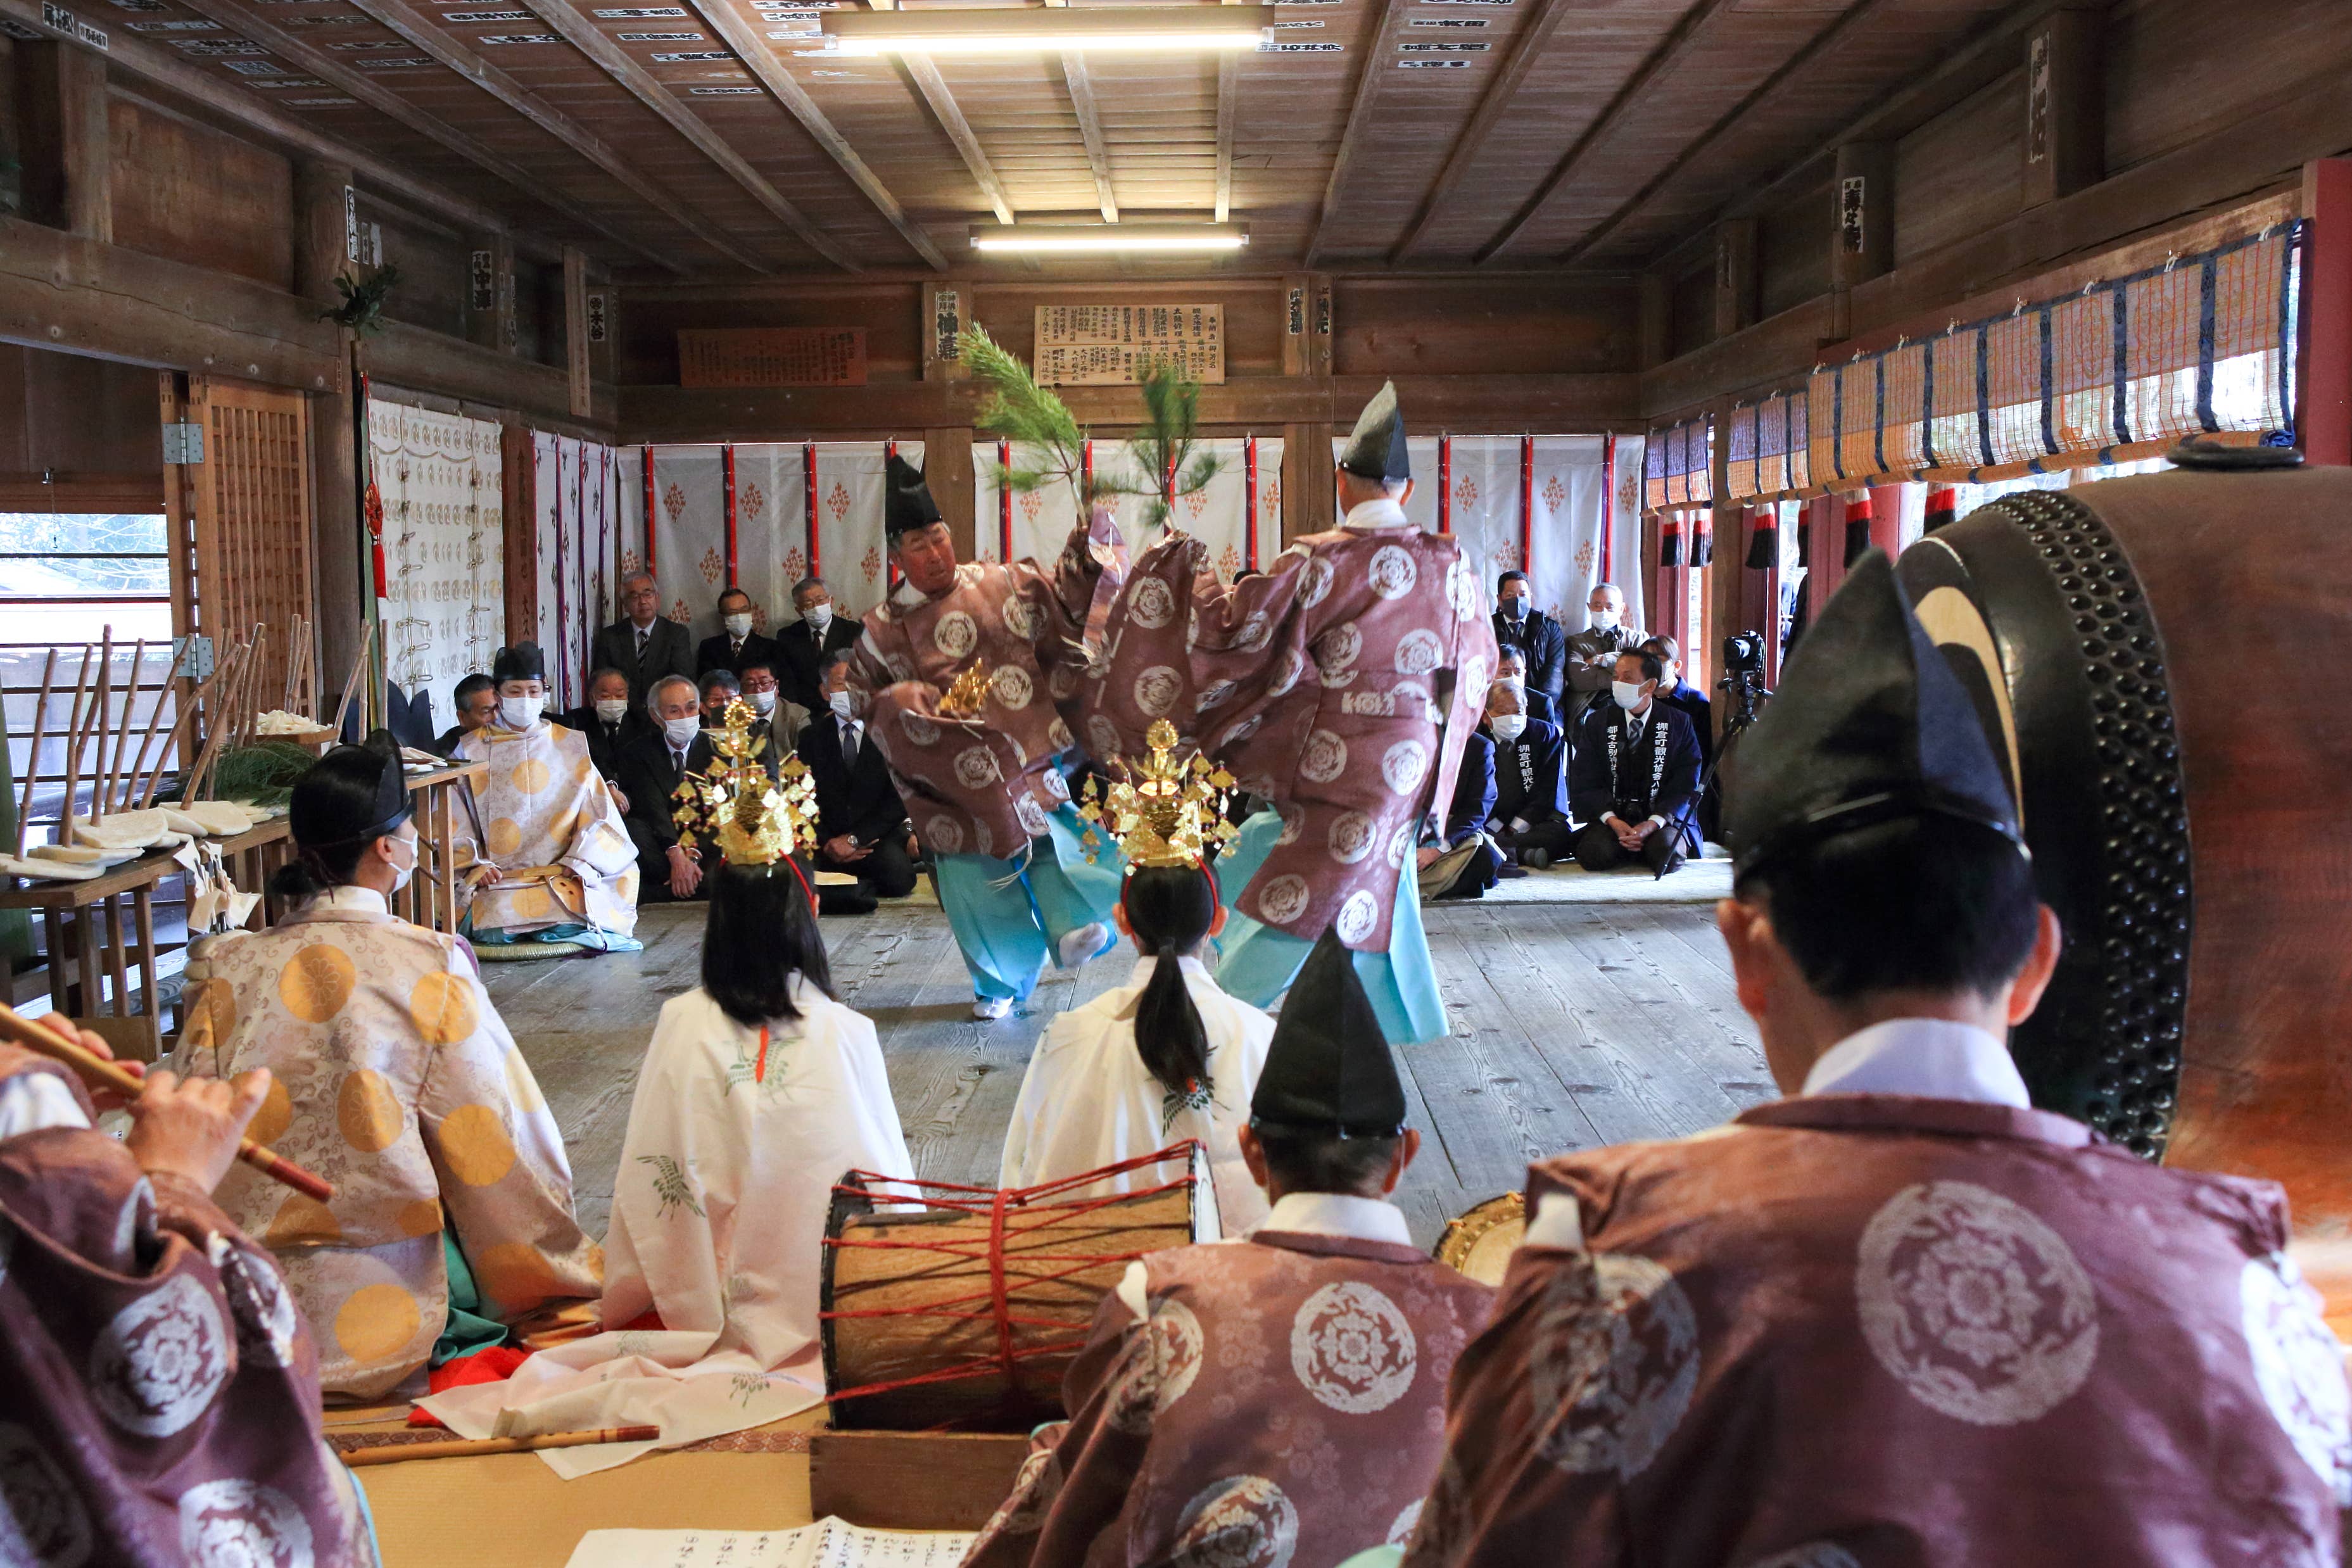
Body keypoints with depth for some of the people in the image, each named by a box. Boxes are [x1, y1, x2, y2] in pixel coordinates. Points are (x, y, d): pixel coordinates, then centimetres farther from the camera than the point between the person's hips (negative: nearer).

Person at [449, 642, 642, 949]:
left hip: (564, 876, 0)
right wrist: (475, 864, -10)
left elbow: (601, 815, 8)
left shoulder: (571, 745, 15)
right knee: (497, 930, -30)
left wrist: (580, 861, -8)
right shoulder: (472, 748, 12)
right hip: (498, 879, 0)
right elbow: (452, 819, 6)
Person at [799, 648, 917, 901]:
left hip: (879, 839, -2)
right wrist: (826, 842, -12)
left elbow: (898, 800, -3)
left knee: (899, 876, -33)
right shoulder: (811, 736, 10)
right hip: (828, 842, 2)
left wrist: (854, 838, -13)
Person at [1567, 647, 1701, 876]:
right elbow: (1585, 783, 1)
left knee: (1667, 854, -33)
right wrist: (1613, 822, -16)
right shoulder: (1597, 723, 7)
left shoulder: (1678, 723, 4)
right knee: (1595, 855, -30)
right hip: (1611, 819, 1)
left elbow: (1686, 783, -2)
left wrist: (1653, 823, -17)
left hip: (1663, 818, -1)